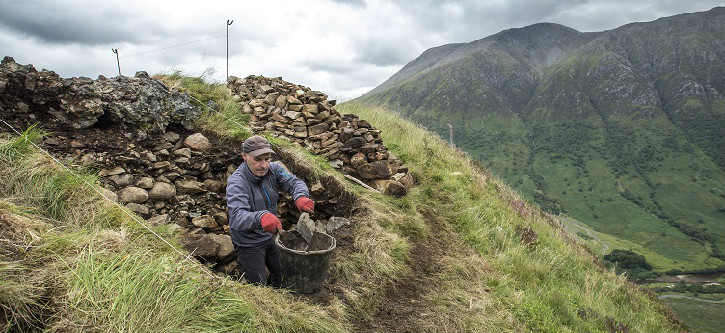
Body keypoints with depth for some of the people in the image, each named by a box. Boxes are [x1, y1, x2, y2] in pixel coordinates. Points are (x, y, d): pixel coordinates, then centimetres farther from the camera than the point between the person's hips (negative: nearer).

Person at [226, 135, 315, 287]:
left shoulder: (273, 169, -9)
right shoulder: (236, 183, -28)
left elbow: (294, 181, -19)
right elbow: (237, 218, -41)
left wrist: (300, 197, -44)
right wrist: (260, 217, -62)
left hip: (270, 236, 6)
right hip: (249, 244, -6)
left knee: (284, 277, 21)